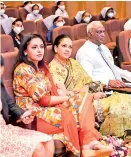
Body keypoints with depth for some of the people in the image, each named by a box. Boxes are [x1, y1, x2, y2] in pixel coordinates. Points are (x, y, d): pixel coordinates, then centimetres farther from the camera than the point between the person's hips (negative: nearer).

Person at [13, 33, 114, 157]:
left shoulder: (42, 66, 14)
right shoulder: (23, 70, -15)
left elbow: (53, 90, 14)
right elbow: (43, 99, -20)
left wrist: (63, 93, -8)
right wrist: (67, 98, -10)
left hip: (48, 106, 9)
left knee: (83, 100, -10)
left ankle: (89, 143, -25)